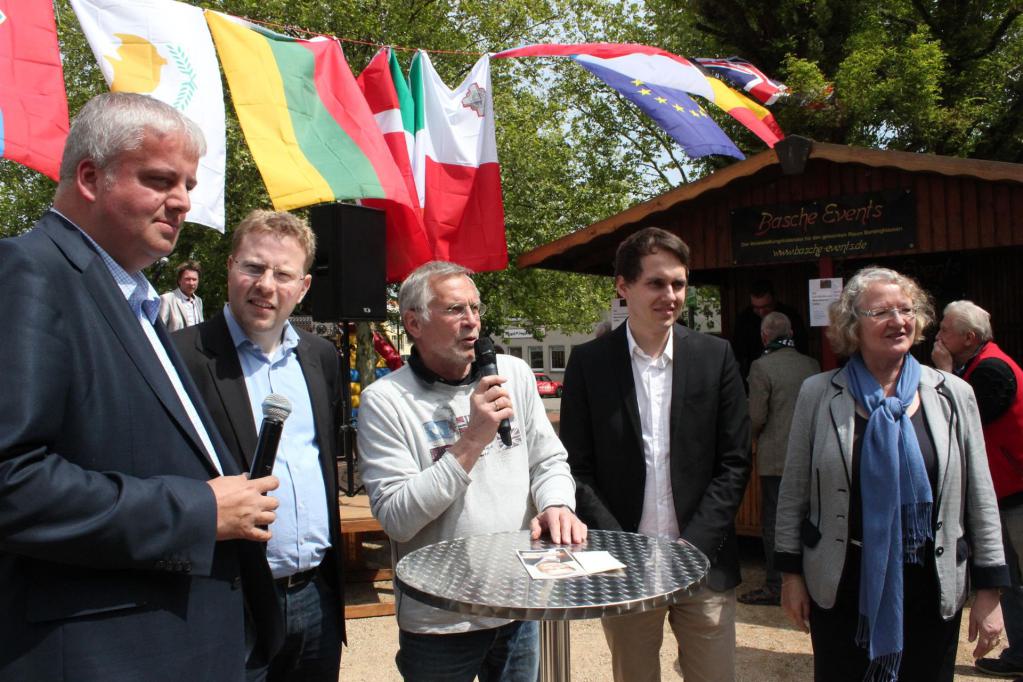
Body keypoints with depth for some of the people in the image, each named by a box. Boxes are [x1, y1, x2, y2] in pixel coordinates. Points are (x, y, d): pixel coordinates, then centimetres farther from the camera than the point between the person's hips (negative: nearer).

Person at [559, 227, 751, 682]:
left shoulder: (715, 357, 0)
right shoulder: (588, 362, -3)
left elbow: (734, 462, 0)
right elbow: (577, 468, -3)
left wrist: (693, 546, -8)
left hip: (704, 561, 1)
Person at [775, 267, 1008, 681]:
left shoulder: (953, 395, -1)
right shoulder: (818, 394, -4)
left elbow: (980, 499, 2)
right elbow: (794, 492, 0)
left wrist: (989, 590, 2)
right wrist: (791, 573, 0)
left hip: (932, 587, 1)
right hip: (840, 586, -1)